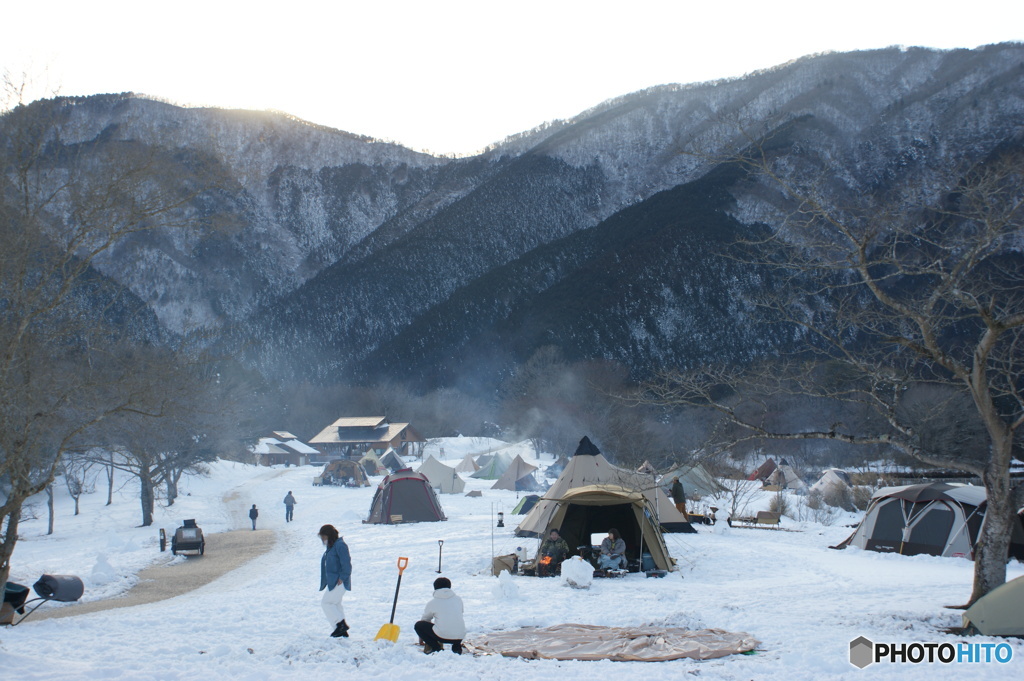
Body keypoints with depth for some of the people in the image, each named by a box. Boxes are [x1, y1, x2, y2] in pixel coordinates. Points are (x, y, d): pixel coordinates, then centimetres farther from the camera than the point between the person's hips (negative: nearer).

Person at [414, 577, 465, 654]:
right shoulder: (458, 600, 14)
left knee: (418, 625, 16)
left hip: (442, 636, -4)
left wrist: (421, 637, 43)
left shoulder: (433, 603, 8)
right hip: (459, 637, 4)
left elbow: (425, 619, 23)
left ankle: (435, 647, 3)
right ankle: (456, 646, 13)